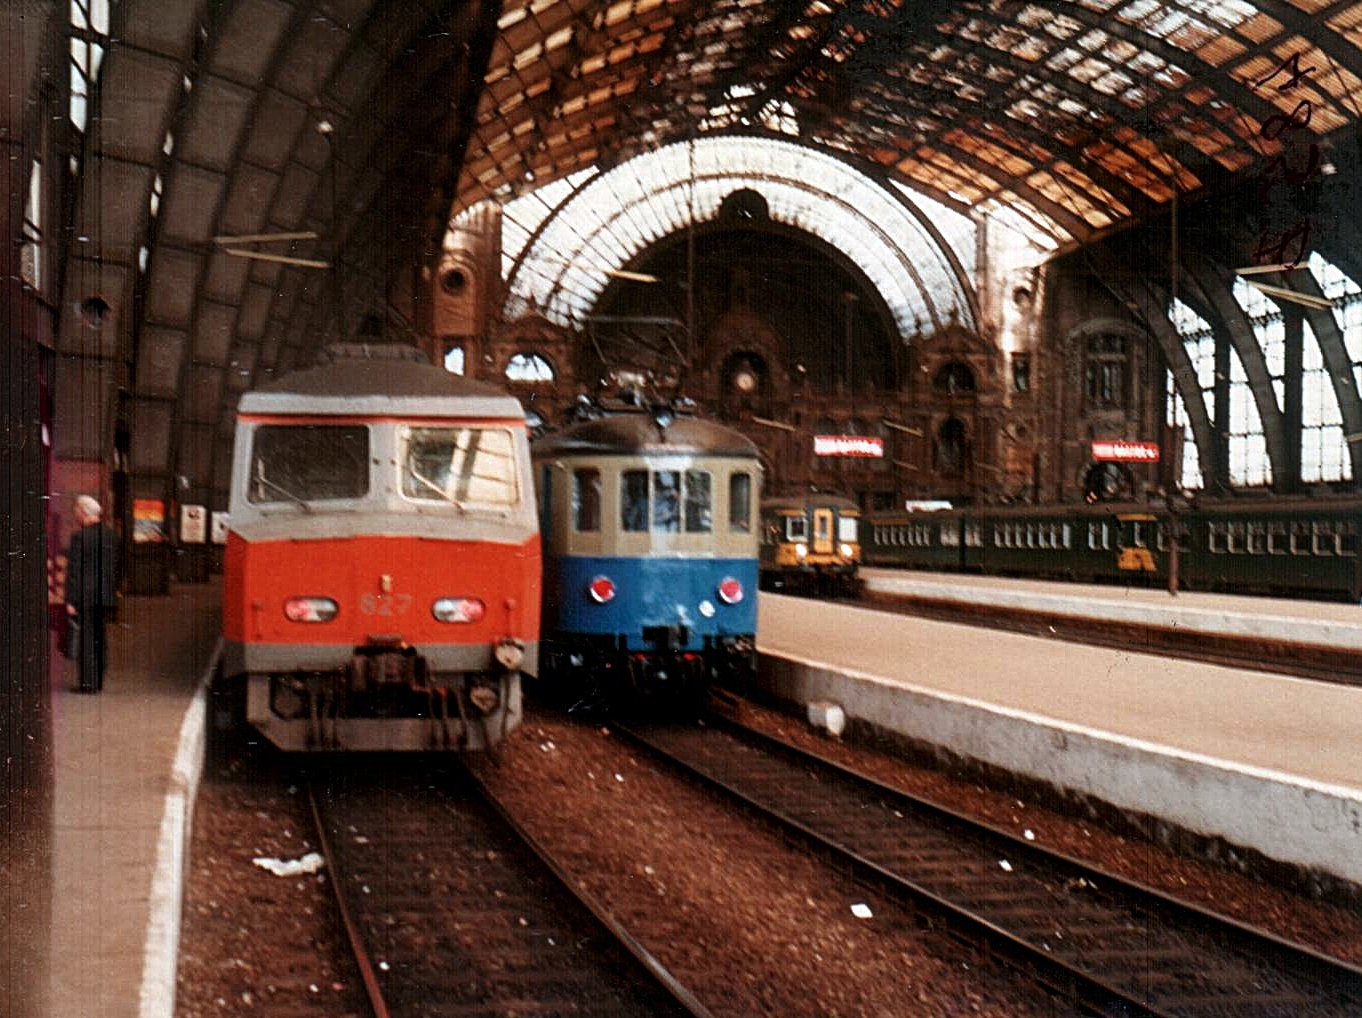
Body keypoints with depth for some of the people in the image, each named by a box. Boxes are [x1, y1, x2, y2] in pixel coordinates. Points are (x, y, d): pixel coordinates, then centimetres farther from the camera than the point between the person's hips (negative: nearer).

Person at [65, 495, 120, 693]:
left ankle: (88, 683, -3)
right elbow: (116, 567, 13)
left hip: (86, 595, -6)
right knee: (99, 639, 14)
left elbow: (73, 571, -11)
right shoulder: (112, 536, 8)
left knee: (86, 638, -2)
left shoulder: (79, 537, -11)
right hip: (106, 595, 6)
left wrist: (70, 600, -10)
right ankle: (98, 682, 18)